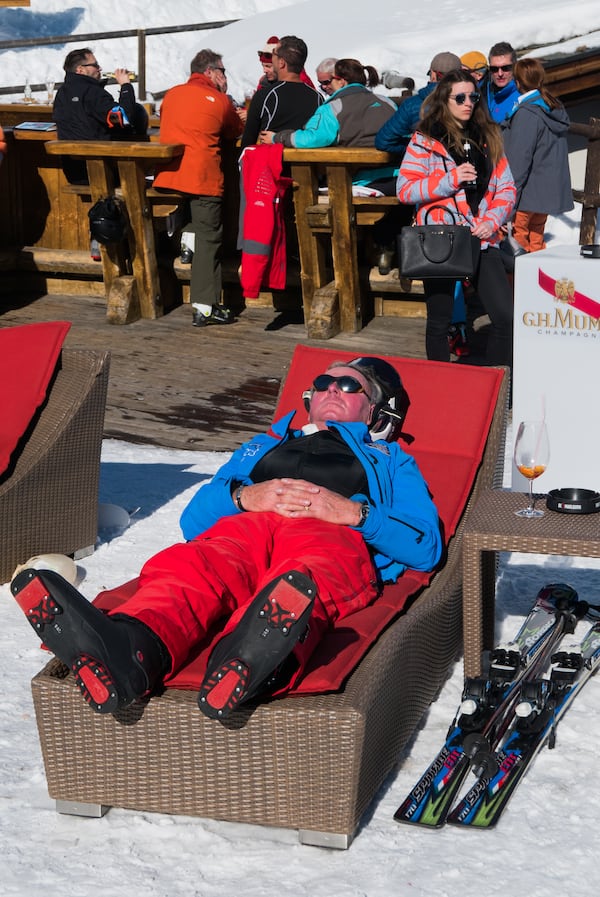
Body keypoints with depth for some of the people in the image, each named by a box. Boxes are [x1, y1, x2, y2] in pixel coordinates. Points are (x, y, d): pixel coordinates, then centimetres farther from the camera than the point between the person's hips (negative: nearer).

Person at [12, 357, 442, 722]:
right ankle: (132, 647, -68)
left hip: (334, 539, -2)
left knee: (310, 578, -42)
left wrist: (353, 511, 0)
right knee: (189, 567, -36)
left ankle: (252, 656, -75)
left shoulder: (390, 461, 37)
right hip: (243, 527, 2)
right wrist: (243, 496, 5)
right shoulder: (267, 444, 42)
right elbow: (194, 520, 27)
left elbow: (426, 546, 17)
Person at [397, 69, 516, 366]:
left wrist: (493, 220, -6)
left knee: (505, 317, -4)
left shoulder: (488, 138, 12)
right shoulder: (425, 140, 0)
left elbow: (507, 188, 12)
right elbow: (404, 189, -7)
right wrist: (451, 179, -15)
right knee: (439, 322, 6)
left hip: (482, 240, 3)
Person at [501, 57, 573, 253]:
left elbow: (519, 158, -19)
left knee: (517, 242, -4)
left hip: (529, 193, -9)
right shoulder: (555, 108, 12)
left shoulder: (527, 114, -16)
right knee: (536, 241, 17)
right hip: (550, 191, 9)